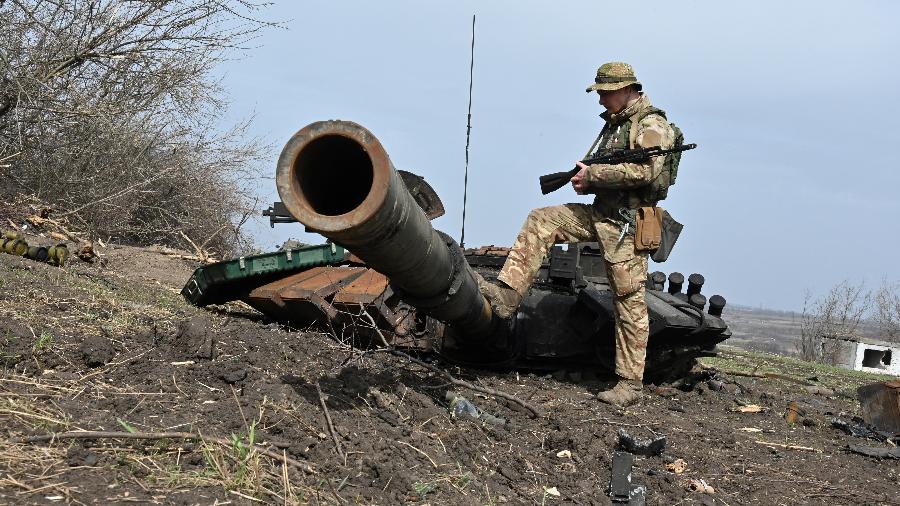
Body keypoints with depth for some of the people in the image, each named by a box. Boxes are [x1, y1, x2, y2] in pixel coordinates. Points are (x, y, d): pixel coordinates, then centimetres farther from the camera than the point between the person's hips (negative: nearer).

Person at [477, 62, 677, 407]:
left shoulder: (652, 125, -9)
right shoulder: (615, 123, 19)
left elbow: (643, 170, -24)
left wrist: (592, 174, -16)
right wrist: (585, 181, 1)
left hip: (627, 223, -9)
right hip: (599, 213, 9)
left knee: (630, 302, -6)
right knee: (540, 221, -3)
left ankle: (631, 384, -1)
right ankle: (506, 295, -10)